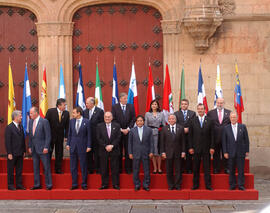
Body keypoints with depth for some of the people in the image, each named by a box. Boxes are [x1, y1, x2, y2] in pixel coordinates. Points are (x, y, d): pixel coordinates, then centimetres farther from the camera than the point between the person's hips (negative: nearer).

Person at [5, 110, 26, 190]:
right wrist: (9, 153, -16)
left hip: (20, 153, 7)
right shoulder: (9, 127, -11)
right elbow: (7, 141, -13)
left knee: (19, 170, 10)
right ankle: (10, 185, 10)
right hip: (12, 153, -7)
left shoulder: (20, 126, 11)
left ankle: (19, 185, 17)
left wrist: (24, 151, 11)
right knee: (11, 170, 4)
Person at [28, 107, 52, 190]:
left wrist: (46, 147, -15)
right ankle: (37, 184, 18)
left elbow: (48, 136, -10)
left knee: (46, 167, -1)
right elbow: (30, 135, 16)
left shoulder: (44, 121, -9)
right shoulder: (31, 122, 11)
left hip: (43, 149, -6)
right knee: (35, 168, 10)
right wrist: (29, 146, 10)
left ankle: (48, 185, 6)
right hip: (34, 149, 6)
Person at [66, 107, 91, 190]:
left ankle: (84, 184, 11)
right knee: (73, 167, 6)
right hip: (73, 146, 4)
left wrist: (88, 146, -7)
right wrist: (68, 144, 5)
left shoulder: (86, 122, -5)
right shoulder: (71, 121, 6)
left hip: (82, 146, -4)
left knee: (83, 167, 2)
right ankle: (74, 184, 14)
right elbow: (69, 133, 11)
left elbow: (89, 135, -3)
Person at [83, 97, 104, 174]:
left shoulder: (100, 111, -6)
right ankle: (90, 169, 17)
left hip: (96, 136, -4)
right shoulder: (85, 112, 9)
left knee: (97, 153, 2)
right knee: (88, 153, 9)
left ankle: (97, 169, 10)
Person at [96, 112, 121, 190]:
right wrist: (105, 146, -11)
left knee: (115, 168, 1)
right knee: (104, 169, 2)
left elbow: (118, 137, -1)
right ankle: (104, 184, 10)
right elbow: (99, 138, -2)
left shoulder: (116, 126, 6)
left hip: (114, 150, 0)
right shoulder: (99, 126, 5)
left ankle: (115, 184, 7)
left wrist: (112, 145, -13)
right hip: (103, 151, 0)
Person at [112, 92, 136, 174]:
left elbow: (133, 119, 3)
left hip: (128, 131, 1)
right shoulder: (114, 107, 1)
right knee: (118, 151, 2)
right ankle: (119, 169, 8)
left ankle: (128, 169, 5)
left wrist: (128, 129, -8)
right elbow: (114, 120, -3)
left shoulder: (131, 106, 7)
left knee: (128, 151, 1)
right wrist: (121, 129, -10)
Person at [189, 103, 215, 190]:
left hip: (206, 148, 0)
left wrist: (212, 147, -3)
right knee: (196, 168, 5)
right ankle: (195, 185, 12)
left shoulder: (209, 121, 4)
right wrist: (190, 147, -3)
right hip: (196, 148, 0)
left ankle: (208, 185, 6)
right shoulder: (193, 121, 5)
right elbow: (190, 135, 4)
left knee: (207, 168, 2)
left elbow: (212, 135, 3)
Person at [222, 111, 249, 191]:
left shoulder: (243, 127, 5)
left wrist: (247, 151, 2)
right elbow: (224, 141, 4)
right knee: (231, 170, 4)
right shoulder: (226, 128, 4)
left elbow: (246, 139, 6)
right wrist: (225, 152, -2)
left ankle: (241, 185, 7)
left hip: (241, 152, 0)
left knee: (241, 170, 1)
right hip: (231, 153, 0)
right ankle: (232, 185, 11)